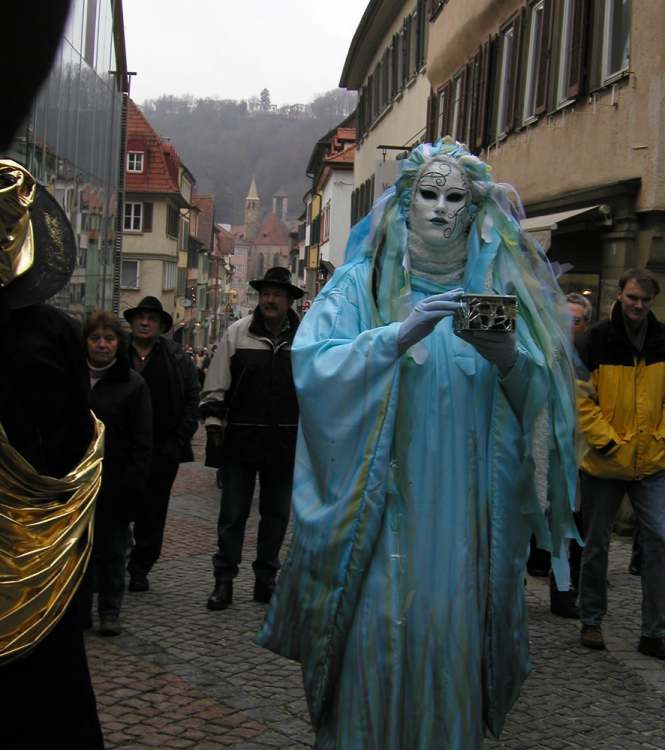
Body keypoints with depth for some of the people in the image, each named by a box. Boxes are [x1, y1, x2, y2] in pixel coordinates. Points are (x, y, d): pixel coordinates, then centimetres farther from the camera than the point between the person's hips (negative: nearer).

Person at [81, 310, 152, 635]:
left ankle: (109, 611, 15)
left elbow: (143, 441, -4)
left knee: (111, 548, 5)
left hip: (114, 483, -3)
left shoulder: (133, 384, -2)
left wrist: (131, 484, -12)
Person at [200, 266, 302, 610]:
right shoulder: (238, 332, 0)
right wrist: (213, 424, -4)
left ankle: (266, 580, 24)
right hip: (241, 439, -2)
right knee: (233, 513, 3)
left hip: (285, 442, 2)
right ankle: (224, 581, 12)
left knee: (276, 513, 11)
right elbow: (216, 384, 2)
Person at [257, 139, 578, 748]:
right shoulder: (364, 285, 4)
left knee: (452, 639, 3)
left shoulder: (491, 288, 11)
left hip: (463, 512, 2)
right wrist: (400, 335, -23)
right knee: (377, 636, -4)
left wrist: (511, 359, -18)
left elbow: (545, 392, 3)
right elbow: (312, 362, -12)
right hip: (382, 507, -2)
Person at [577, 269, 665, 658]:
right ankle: (592, 622, 25)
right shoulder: (598, 339, -6)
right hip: (604, 463, -2)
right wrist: (605, 440, -14)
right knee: (597, 544, 10)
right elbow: (582, 396, -7)